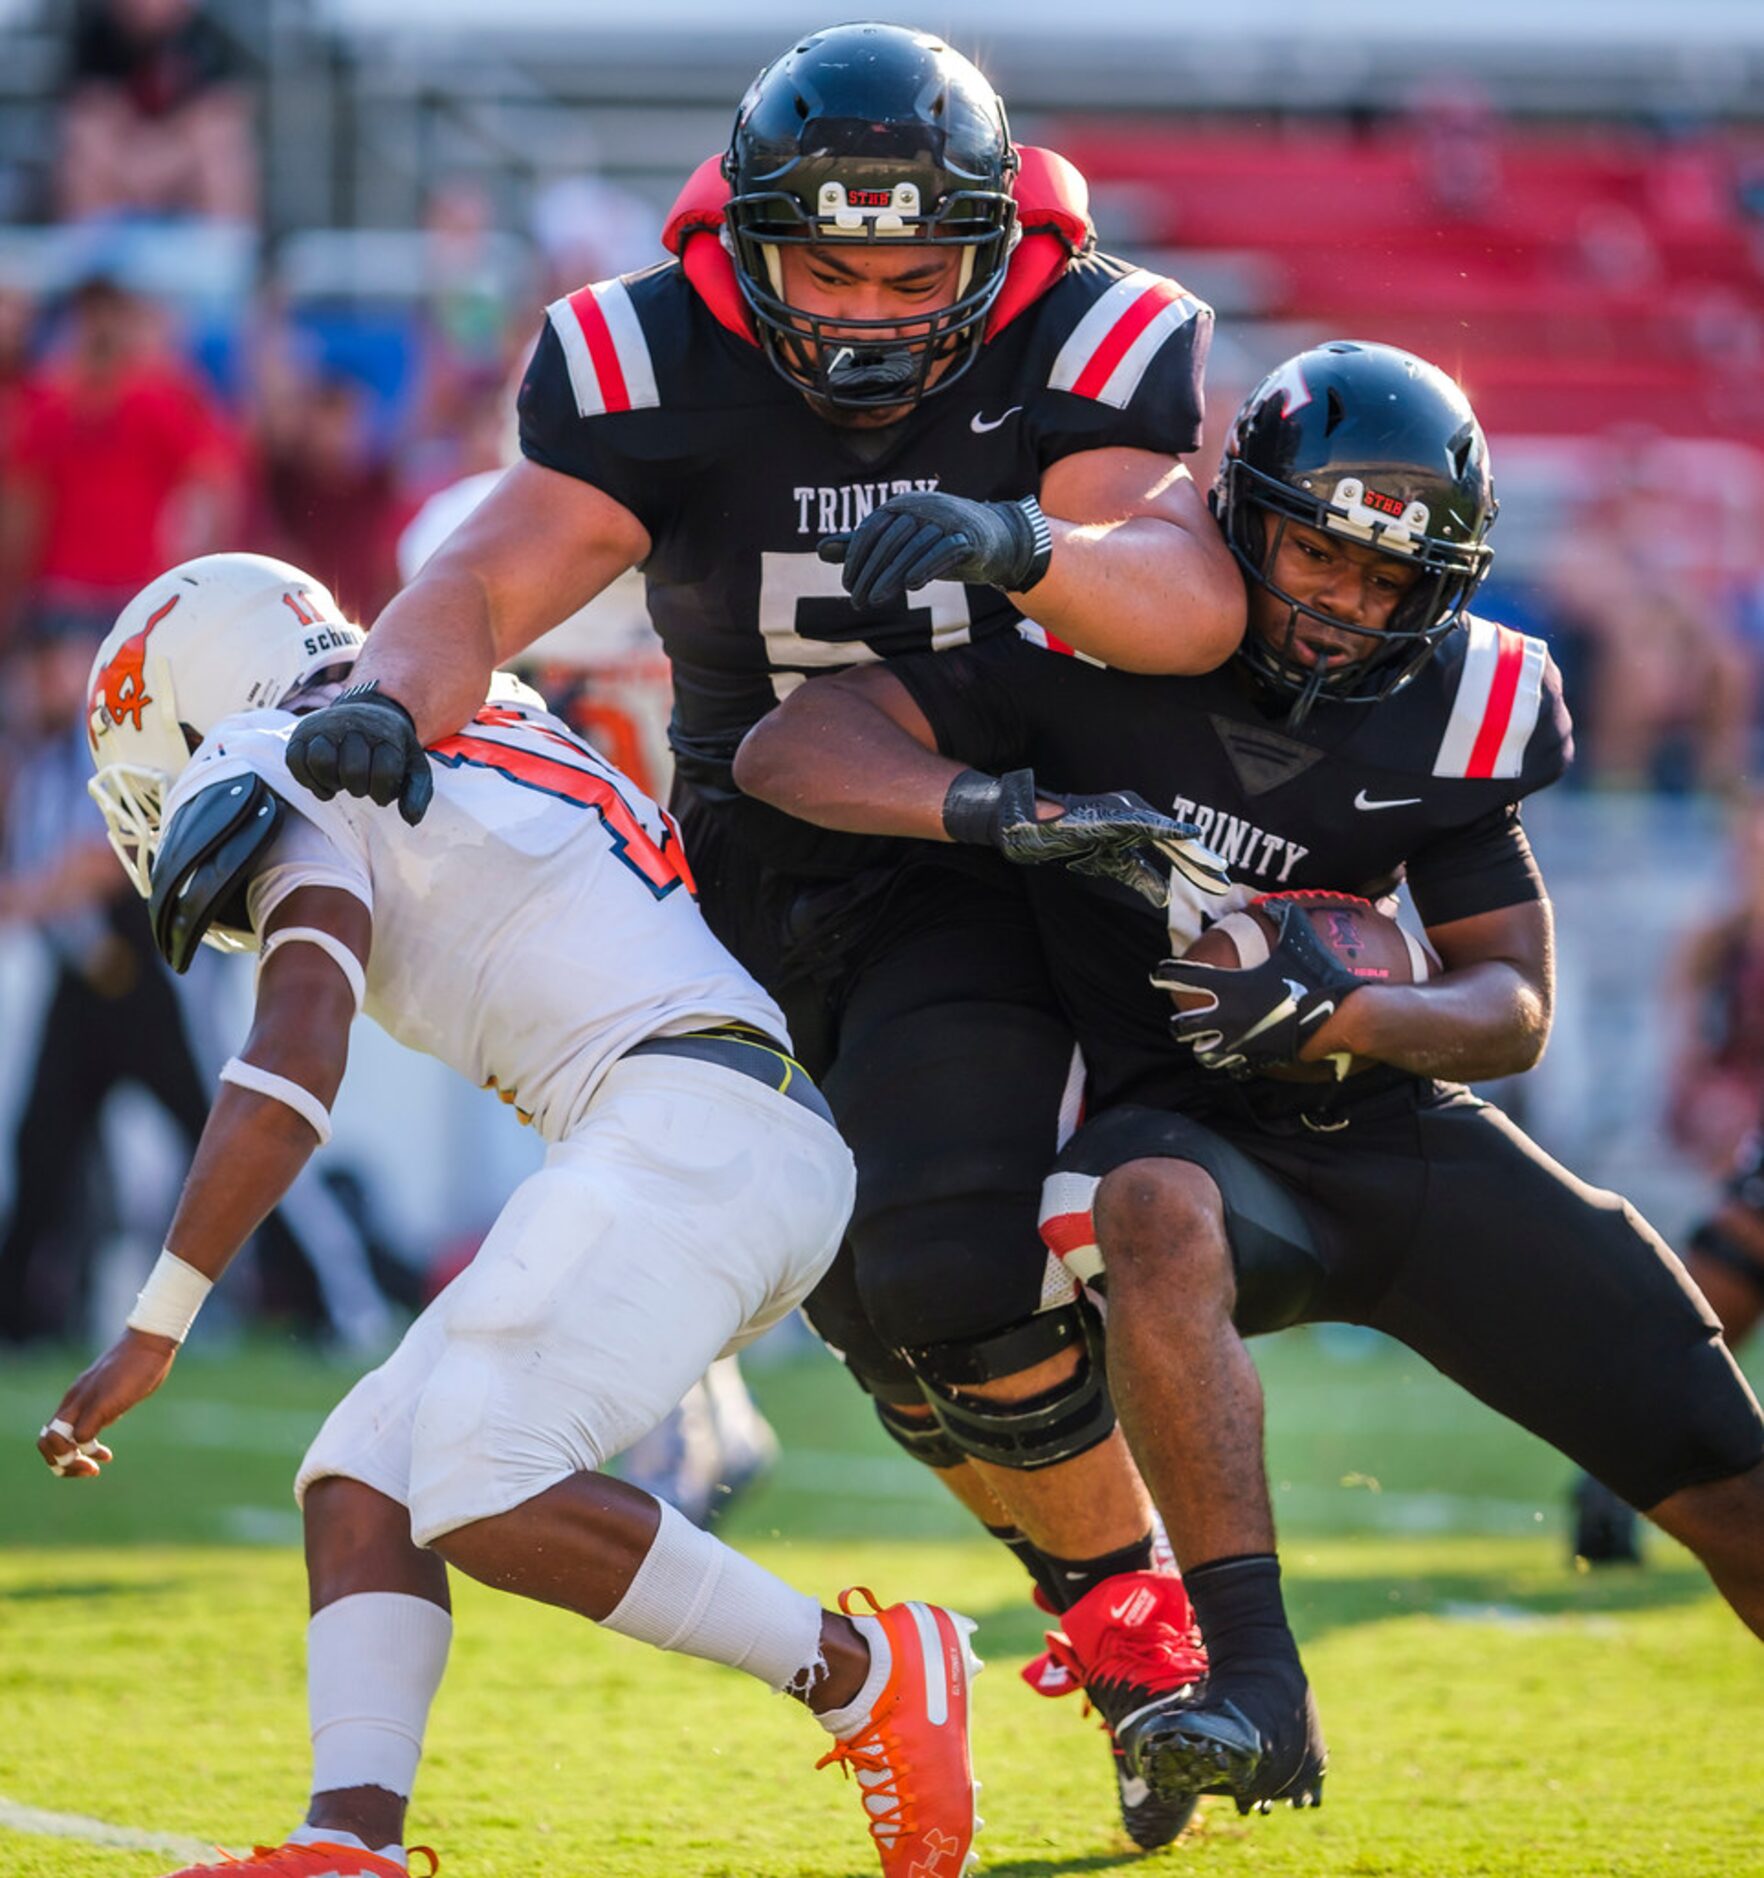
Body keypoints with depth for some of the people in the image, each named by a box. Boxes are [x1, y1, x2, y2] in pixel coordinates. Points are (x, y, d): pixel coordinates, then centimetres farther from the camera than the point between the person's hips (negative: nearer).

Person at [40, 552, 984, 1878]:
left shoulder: (304, 790, 1)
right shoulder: (489, 740, 28)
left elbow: (288, 1081, -10)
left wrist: (153, 1332, -10)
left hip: (691, 1118, -10)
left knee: (478, 1493, -19)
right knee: (367, 1474, 4)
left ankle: (860, 1674, -10)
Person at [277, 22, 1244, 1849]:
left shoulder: (1077, 353, -17)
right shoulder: (660, 367, -13)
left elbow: (1198, 603, -31)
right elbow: (488, 580, -20)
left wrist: (1025, 547, -51)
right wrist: (383, 700, -42)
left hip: (983, 865, -3)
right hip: (761, 889, 3)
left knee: (952, 1270, -22)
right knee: (888, 1315, 6)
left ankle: (1133, 1601, 0)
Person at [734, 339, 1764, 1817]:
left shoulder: (1446, 714, -3)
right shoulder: (1113, 658, -13)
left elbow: (1517, 1010, -2)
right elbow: (790, 748, -18)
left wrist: (1339, 1015, -23)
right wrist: (1019, 808, -35)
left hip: (1400, 1129, 3)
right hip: (1198, 1136, -3)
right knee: (1159, 1212, -41)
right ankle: (1255, 1688, -44)